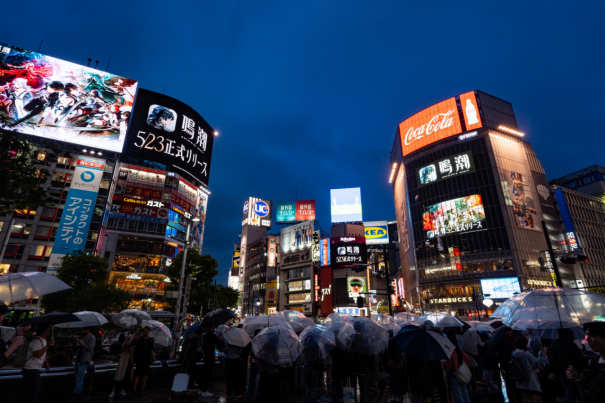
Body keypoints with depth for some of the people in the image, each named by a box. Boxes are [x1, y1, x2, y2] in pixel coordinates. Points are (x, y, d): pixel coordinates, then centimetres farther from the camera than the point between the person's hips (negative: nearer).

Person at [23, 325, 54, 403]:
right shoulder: (36, 341, -21)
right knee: (32, 393, -5)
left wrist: (45, 362, 6)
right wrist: (48, 345, -31)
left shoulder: (43, 340, 11)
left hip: (35, 369, 10)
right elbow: (37, 354, -33)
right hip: (31, 370, -10)